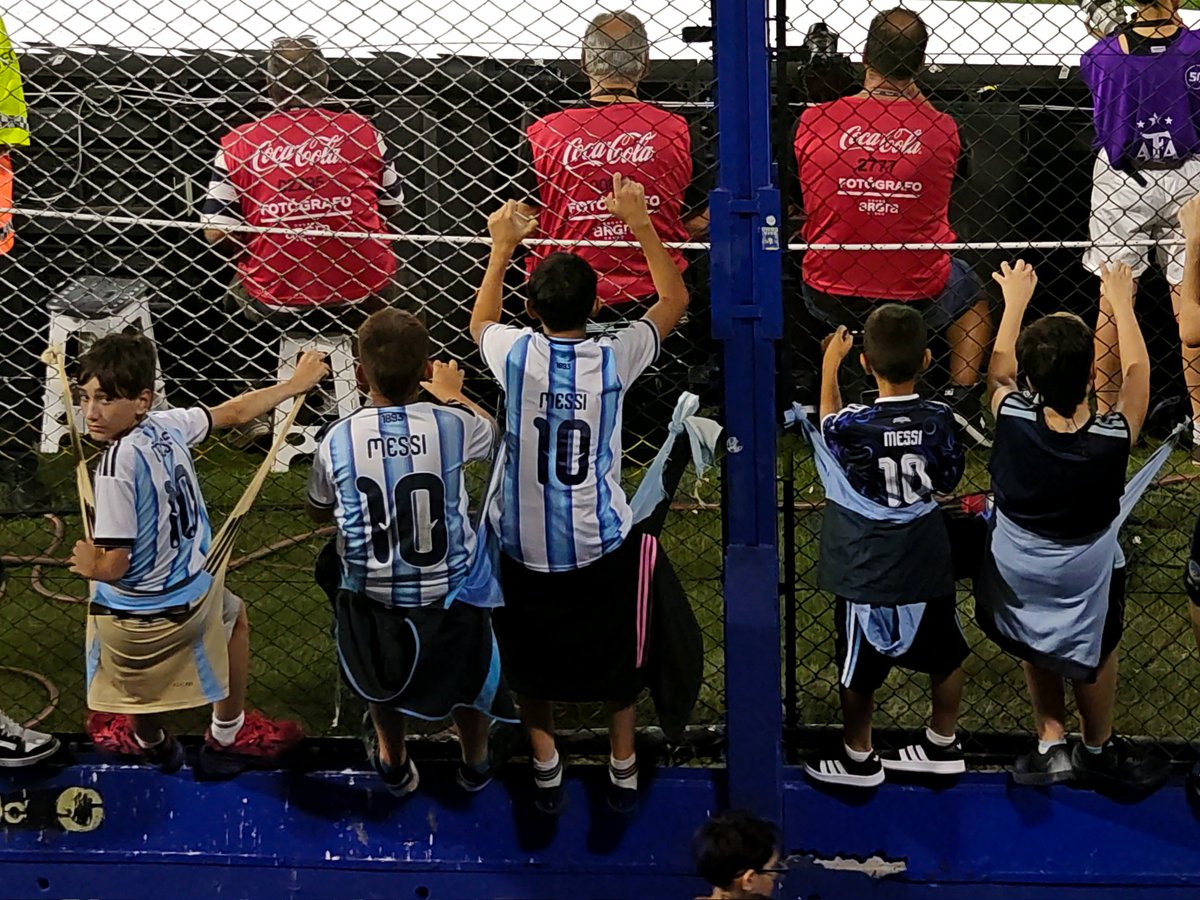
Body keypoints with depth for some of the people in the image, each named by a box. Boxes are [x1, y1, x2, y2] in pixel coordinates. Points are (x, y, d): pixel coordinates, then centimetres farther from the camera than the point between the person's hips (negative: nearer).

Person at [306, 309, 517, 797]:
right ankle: (476, 761, 53)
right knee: (467, 671, 31)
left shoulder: (338, 440, -15)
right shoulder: (453, 425, -17)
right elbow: (493, 432, 10)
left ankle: (392, 760, 53)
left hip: (371, 604, 0)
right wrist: (454, 394, 29)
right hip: (449, 600, 0)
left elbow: (319, 512, 6)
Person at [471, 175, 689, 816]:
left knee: (529, 661, 23)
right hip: (600, 546, 0)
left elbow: (480, 323, 14)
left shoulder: (515, 355, -13)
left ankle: (545, 763, 24)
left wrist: (502, 247, 22)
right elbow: (674, 299, 5)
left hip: (523, 547, 0)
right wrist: (640, 224, 10)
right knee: (618, 654, 23)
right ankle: (623, 767, 27)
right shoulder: (615, 359, -15)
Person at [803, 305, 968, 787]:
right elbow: (947, 480, 2)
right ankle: (942, 745, 37)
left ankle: (857, 757, 29)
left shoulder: (854, 426, -21)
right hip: (927, 562, 3)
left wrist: (829, 364, 15)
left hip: (867, 571, -3)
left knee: (860, 667, 14)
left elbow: (828, 423, 3)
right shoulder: (939, 420, -14)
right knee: (944, 655, 22)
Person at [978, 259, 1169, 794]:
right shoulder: (1113, 439, -31)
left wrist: (1015, 300, 11)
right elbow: (1136, 371, -9)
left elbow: (999, 371, -3)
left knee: (1037, 650, 30)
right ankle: (1098, 752, 44)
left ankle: (1051, 746, 36)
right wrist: (1120, 302, 7)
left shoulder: (1012, 420, -28)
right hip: (1082, 586, -1)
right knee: (1094, 653, 27)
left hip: (1017, 583, 1)